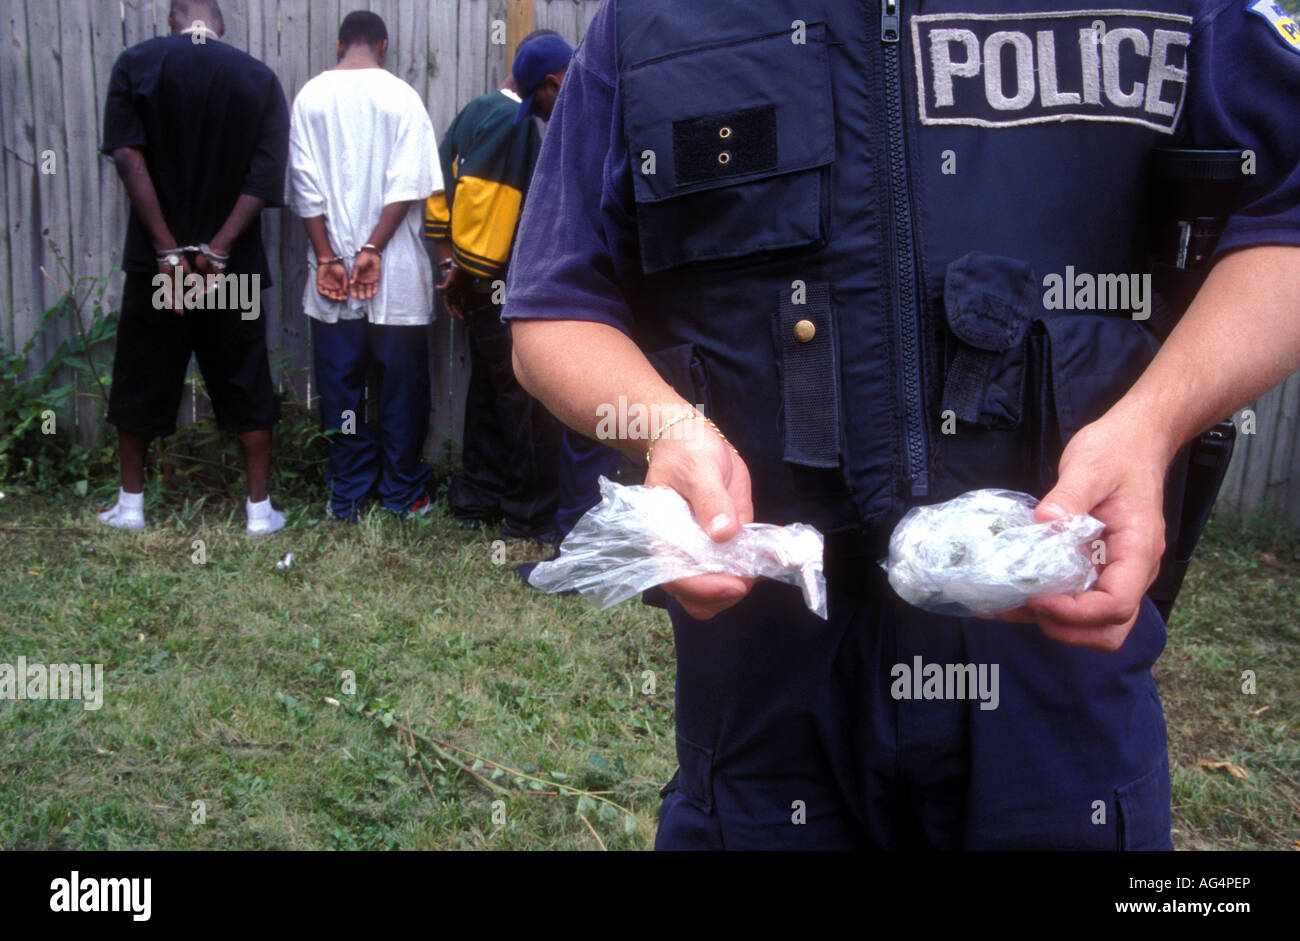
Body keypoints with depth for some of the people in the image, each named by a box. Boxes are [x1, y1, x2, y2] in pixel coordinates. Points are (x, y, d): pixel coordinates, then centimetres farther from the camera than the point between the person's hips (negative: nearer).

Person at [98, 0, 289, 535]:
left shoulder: (136, 64, 0)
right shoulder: (260, 79, 2)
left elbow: (129, 159, -12)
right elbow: (265, 178, -9)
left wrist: (169, 252, -14)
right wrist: (217, 252, -12)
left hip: (157, 261, 0)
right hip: (234, 266, 0)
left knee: (140, 382, 13)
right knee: (246, 387, 9)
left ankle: (130, 504, 23)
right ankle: (260, 509, 13)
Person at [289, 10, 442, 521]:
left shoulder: (310, 96, 4)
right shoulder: (400, 95, -2)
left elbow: (305, 185, -1)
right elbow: (408, 183, -10)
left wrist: (328, 257, -1)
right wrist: (373, 249, -9)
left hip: (332, 268, 2)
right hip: (396, 273, -2)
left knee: (340, 386, 9)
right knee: (401, 385, 8)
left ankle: (346, 495, 15)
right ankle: (402, 493, 14)